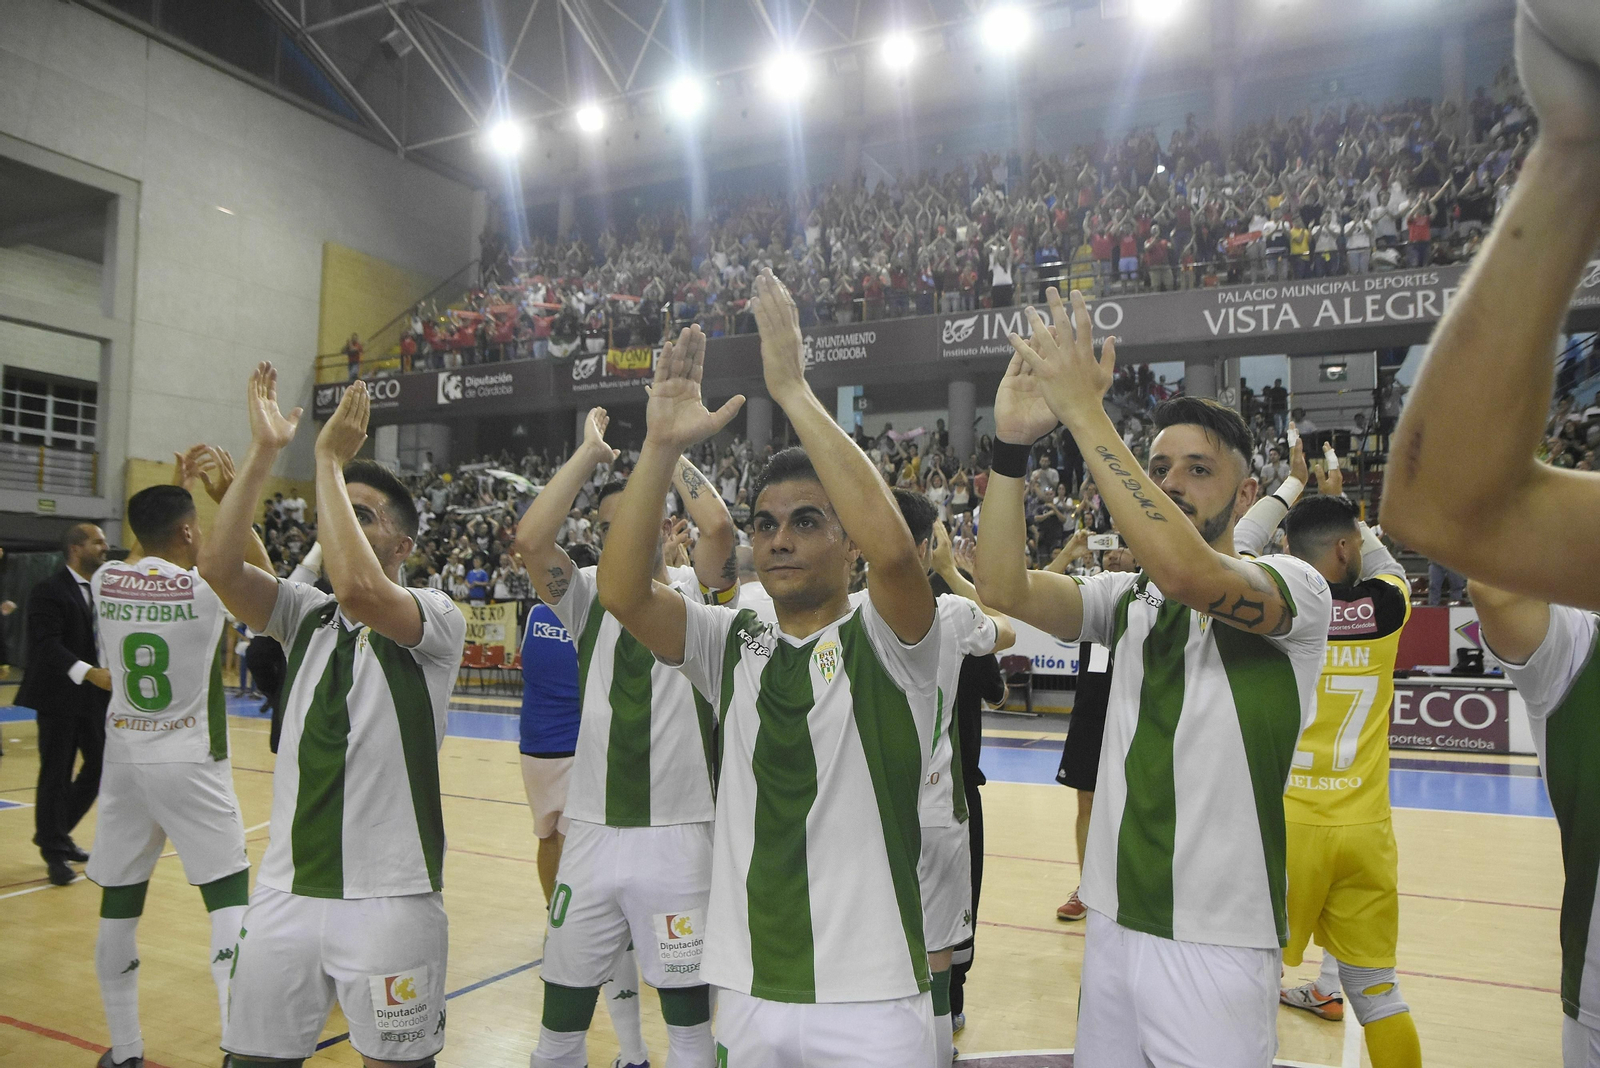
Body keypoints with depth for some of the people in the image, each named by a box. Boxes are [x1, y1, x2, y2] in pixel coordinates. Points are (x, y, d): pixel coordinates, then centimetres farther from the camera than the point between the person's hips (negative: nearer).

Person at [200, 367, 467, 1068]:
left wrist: (329, 460, -20)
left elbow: (358, 591, -29)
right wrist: (264, 449, -11)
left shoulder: (436, 619, -8)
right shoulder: (305, 615, 9)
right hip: (285, 890, 5)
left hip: (390, 898, -5)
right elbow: (218, 565, -8)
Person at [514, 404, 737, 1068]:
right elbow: (530, 539, -12)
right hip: (591, 833, 3)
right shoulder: (587, 597, 5)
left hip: (679, 834, -3)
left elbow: (717, 526, -22)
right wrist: (590, 452, -7)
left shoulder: (694, 593, -2)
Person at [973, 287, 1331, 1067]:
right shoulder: (1127, 599, 6)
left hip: (1217, 944, -5)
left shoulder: (1296, 589, -10)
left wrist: (1083, 411, -29)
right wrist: (1012, 441, -20)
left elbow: (1184, 571, -31)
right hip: (1113, 924, 5)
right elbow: (1004, 587, -10)